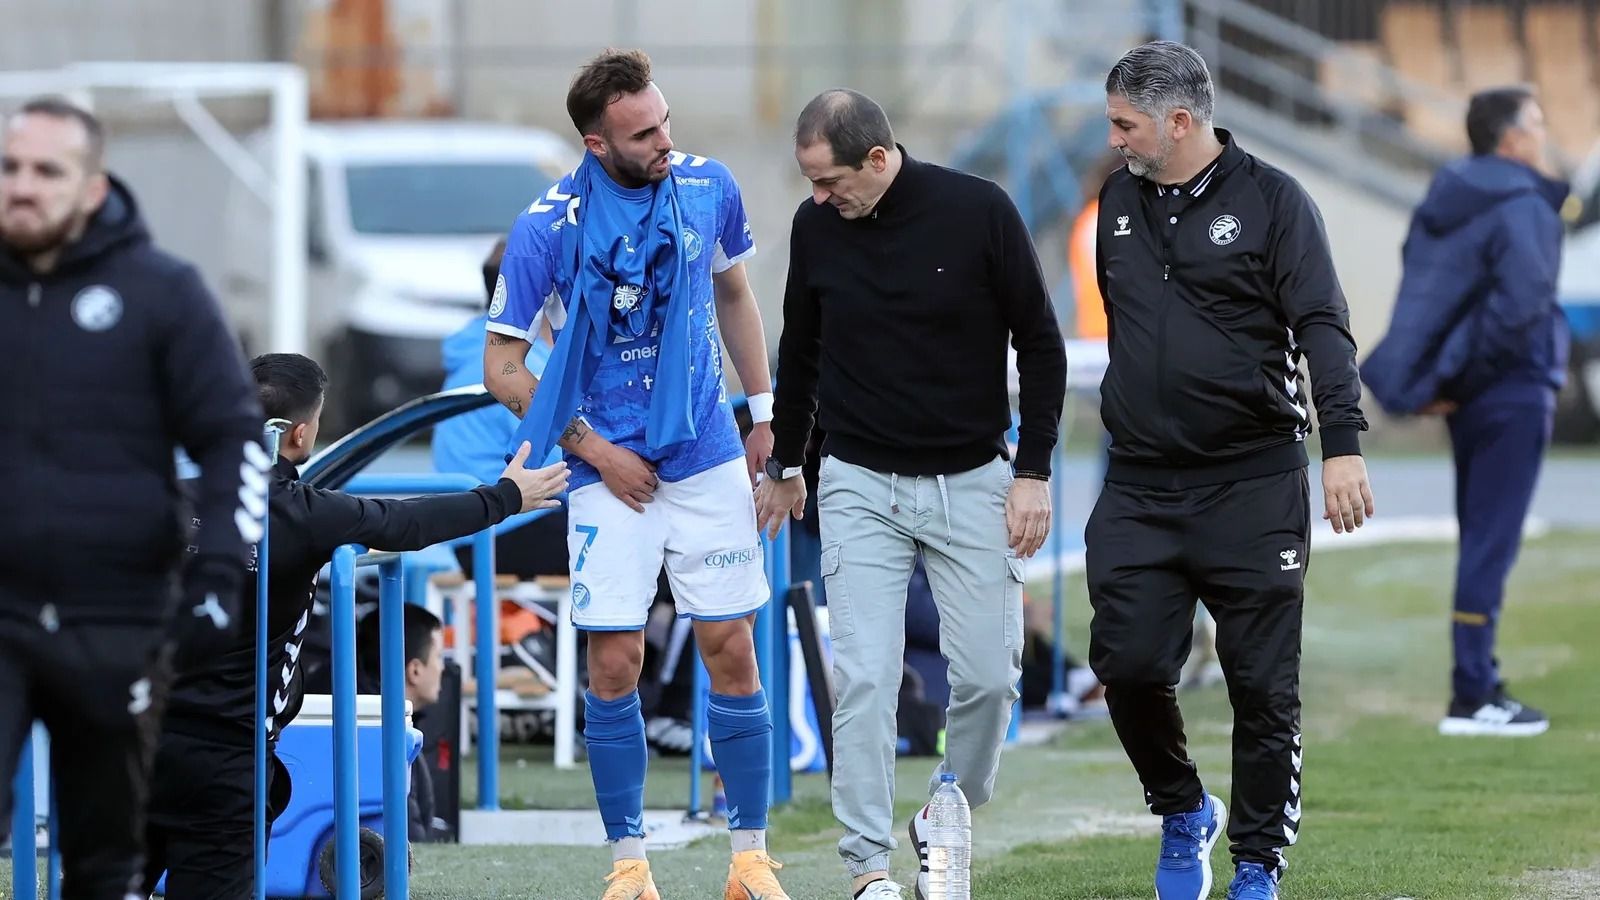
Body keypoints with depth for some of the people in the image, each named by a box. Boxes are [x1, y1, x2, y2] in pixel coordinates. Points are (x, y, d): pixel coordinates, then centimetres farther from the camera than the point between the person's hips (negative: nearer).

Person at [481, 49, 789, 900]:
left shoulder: (708, 187, -3)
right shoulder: (546, 228, -13)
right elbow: (502, 366, -6)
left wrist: (764, 409, 14)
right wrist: (594, 450, -8)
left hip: (709, 457, 2)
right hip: (613, 472, -2)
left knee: (730, 650, 2)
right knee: (614, 663, -4)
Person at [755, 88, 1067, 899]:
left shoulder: (977, 213, -12)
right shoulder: (816, 226, -3)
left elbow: (1040, 344, -4)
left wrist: (1033, 473, -7)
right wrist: (783, 466, 22)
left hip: (971, 482, -1)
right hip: (859, 485, 1)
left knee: (989, 675, -2)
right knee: (864, 676, -9)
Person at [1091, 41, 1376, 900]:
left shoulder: (1271, 201, -4)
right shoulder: (1119, 201, 11)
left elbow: (1322, 327, -11)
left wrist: (1342, 442, -22)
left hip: (1254, 484, -4)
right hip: (1139, 488, 4)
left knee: (1262, 684, 0)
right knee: (1128, 665, -6)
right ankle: (1182, 815, 19)